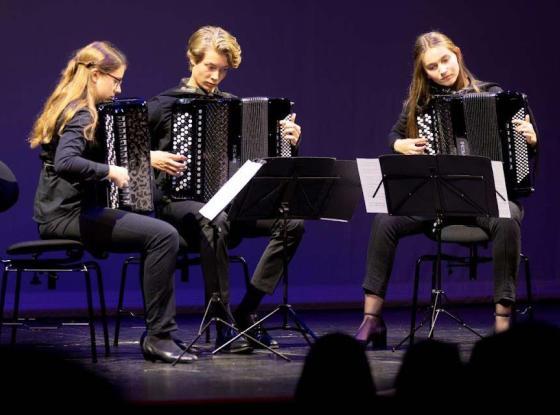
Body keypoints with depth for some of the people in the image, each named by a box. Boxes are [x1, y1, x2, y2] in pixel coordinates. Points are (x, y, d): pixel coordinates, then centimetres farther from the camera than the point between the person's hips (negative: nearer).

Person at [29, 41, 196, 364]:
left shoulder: (70, 108, 16)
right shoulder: (81, 115, -15)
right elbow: (65, 163, -33)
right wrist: (110, 171, -23)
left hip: (62, 211, 11)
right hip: (66, 214, -11)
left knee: (159, 233, 16)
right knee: (164, 235, -19)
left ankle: (162, 333, 11)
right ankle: (158, 336, -14)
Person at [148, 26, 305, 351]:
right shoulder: (165, 105, 0)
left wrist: (288, 140, -3)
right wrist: (151, 158, -22)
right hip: (179, 202, -5)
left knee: (292, 223, -19)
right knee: (215, 223, -40)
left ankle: (247, 312, -14)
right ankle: (223, 326, -33)